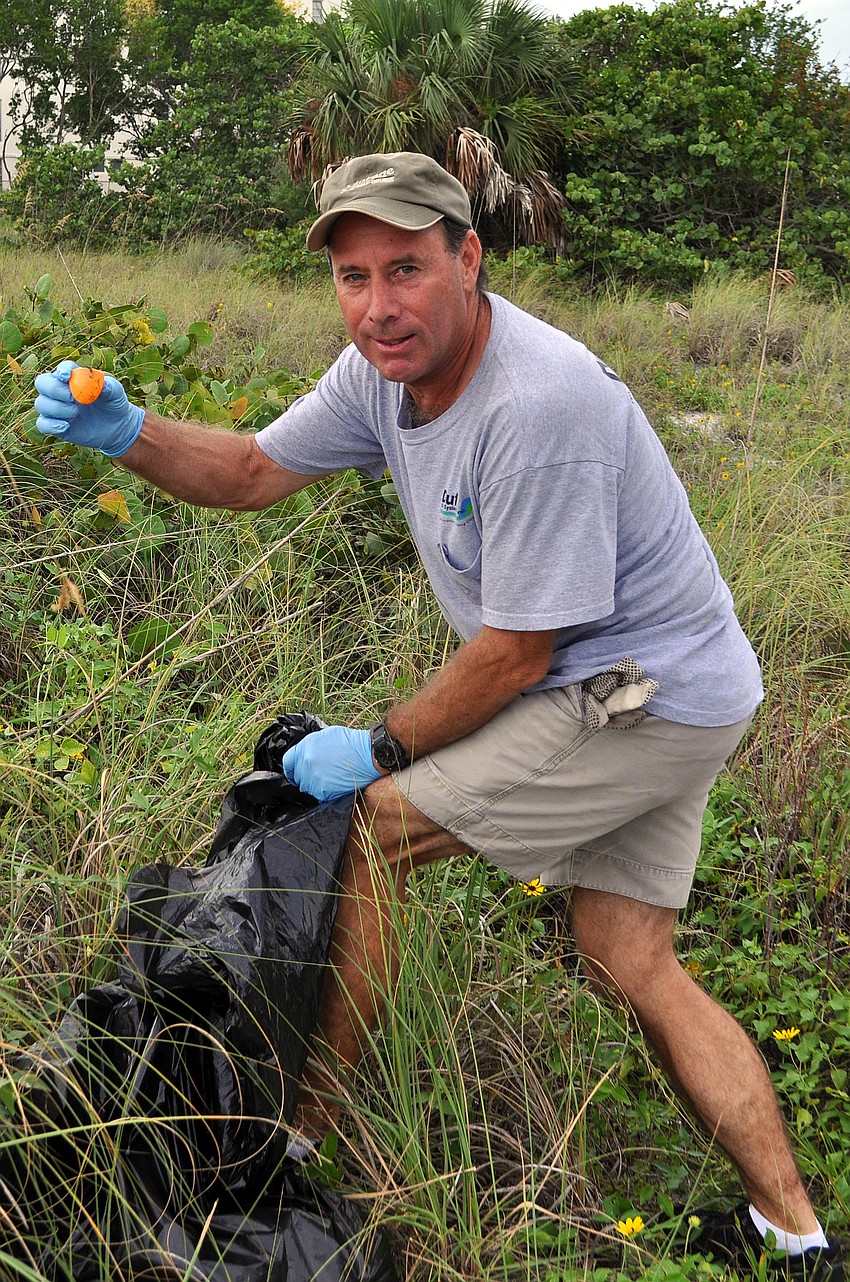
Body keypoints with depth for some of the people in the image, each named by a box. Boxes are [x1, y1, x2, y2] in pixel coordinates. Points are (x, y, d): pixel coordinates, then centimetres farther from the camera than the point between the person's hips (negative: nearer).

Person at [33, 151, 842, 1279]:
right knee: (630, 968, 11)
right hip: (659, 696, 9)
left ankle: (306, 1135, 9)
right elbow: (253, 472, 8)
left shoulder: (540, 402, -29)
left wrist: (379, 751, -11)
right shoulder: (387, 366, -1)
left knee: (370, 832, -7)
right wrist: (128, 434, -10)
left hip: (646, 695, -9)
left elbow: (517, 653, -23)